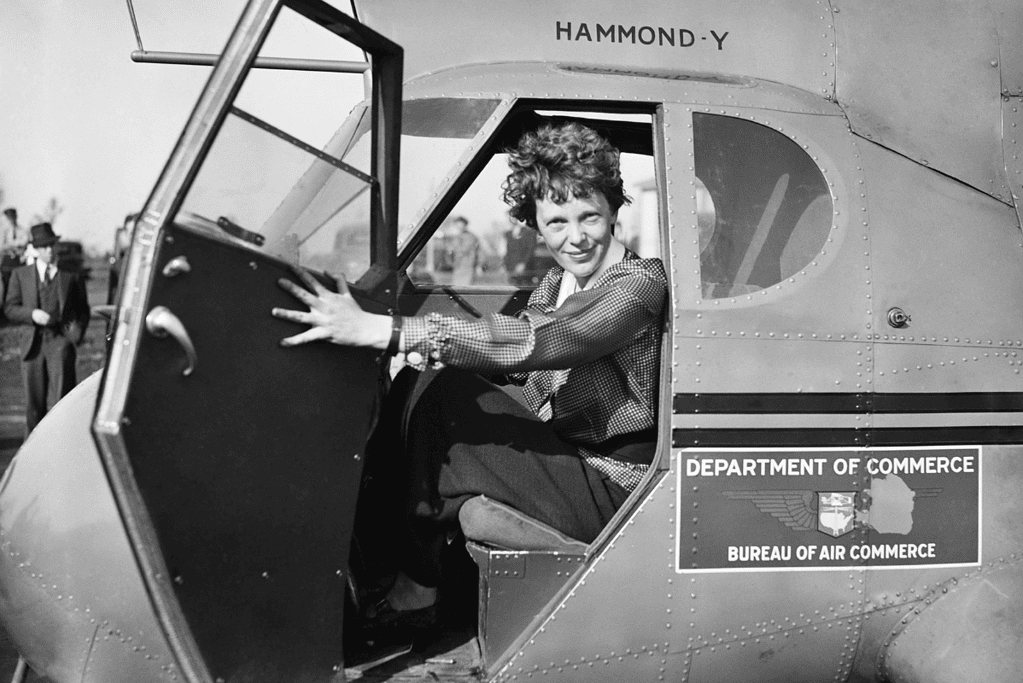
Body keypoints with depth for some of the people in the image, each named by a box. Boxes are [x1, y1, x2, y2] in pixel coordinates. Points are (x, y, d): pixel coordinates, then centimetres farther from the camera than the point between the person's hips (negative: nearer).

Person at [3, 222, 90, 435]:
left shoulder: (71, 274, 9)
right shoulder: (20, 275, 12)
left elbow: (83, 309, 12)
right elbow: (9, 308, 8)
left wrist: (77, 331, -5)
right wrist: (32, 314, -11)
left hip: (60, 340, -2)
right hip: (33, 343, 2)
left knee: (65, 395, -15)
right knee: (34, 400, 8)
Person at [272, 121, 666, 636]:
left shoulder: (639, 284, -17)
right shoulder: (559, 281, 9)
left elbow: (533, 342, -33)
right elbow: (517, 360, -3)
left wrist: (382, 330, -40)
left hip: (609, 485, -7)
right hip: (558, 455, 8)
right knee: (425, 380, -9)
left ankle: (413, 594, -3)